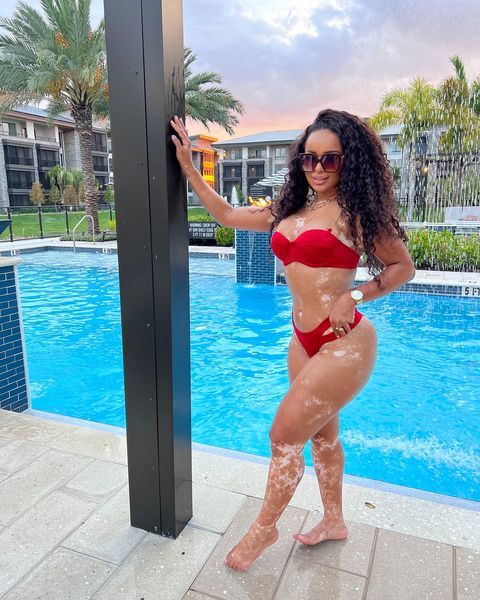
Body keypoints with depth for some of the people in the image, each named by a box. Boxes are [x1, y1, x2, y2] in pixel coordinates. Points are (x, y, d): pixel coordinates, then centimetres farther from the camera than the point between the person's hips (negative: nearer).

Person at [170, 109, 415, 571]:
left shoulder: (356, 212, -10)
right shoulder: (289, 210, 8)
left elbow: (403, 267, -2)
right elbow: (226, 215, 14)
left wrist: (353, 296, -15)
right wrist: (187, 167, 12)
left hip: (344, 343, -7)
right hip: (303, 340, 7)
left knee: (284, 435, 0)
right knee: (322, 433, 20)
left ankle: (264, 528, 26)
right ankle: (333, 522, 43)